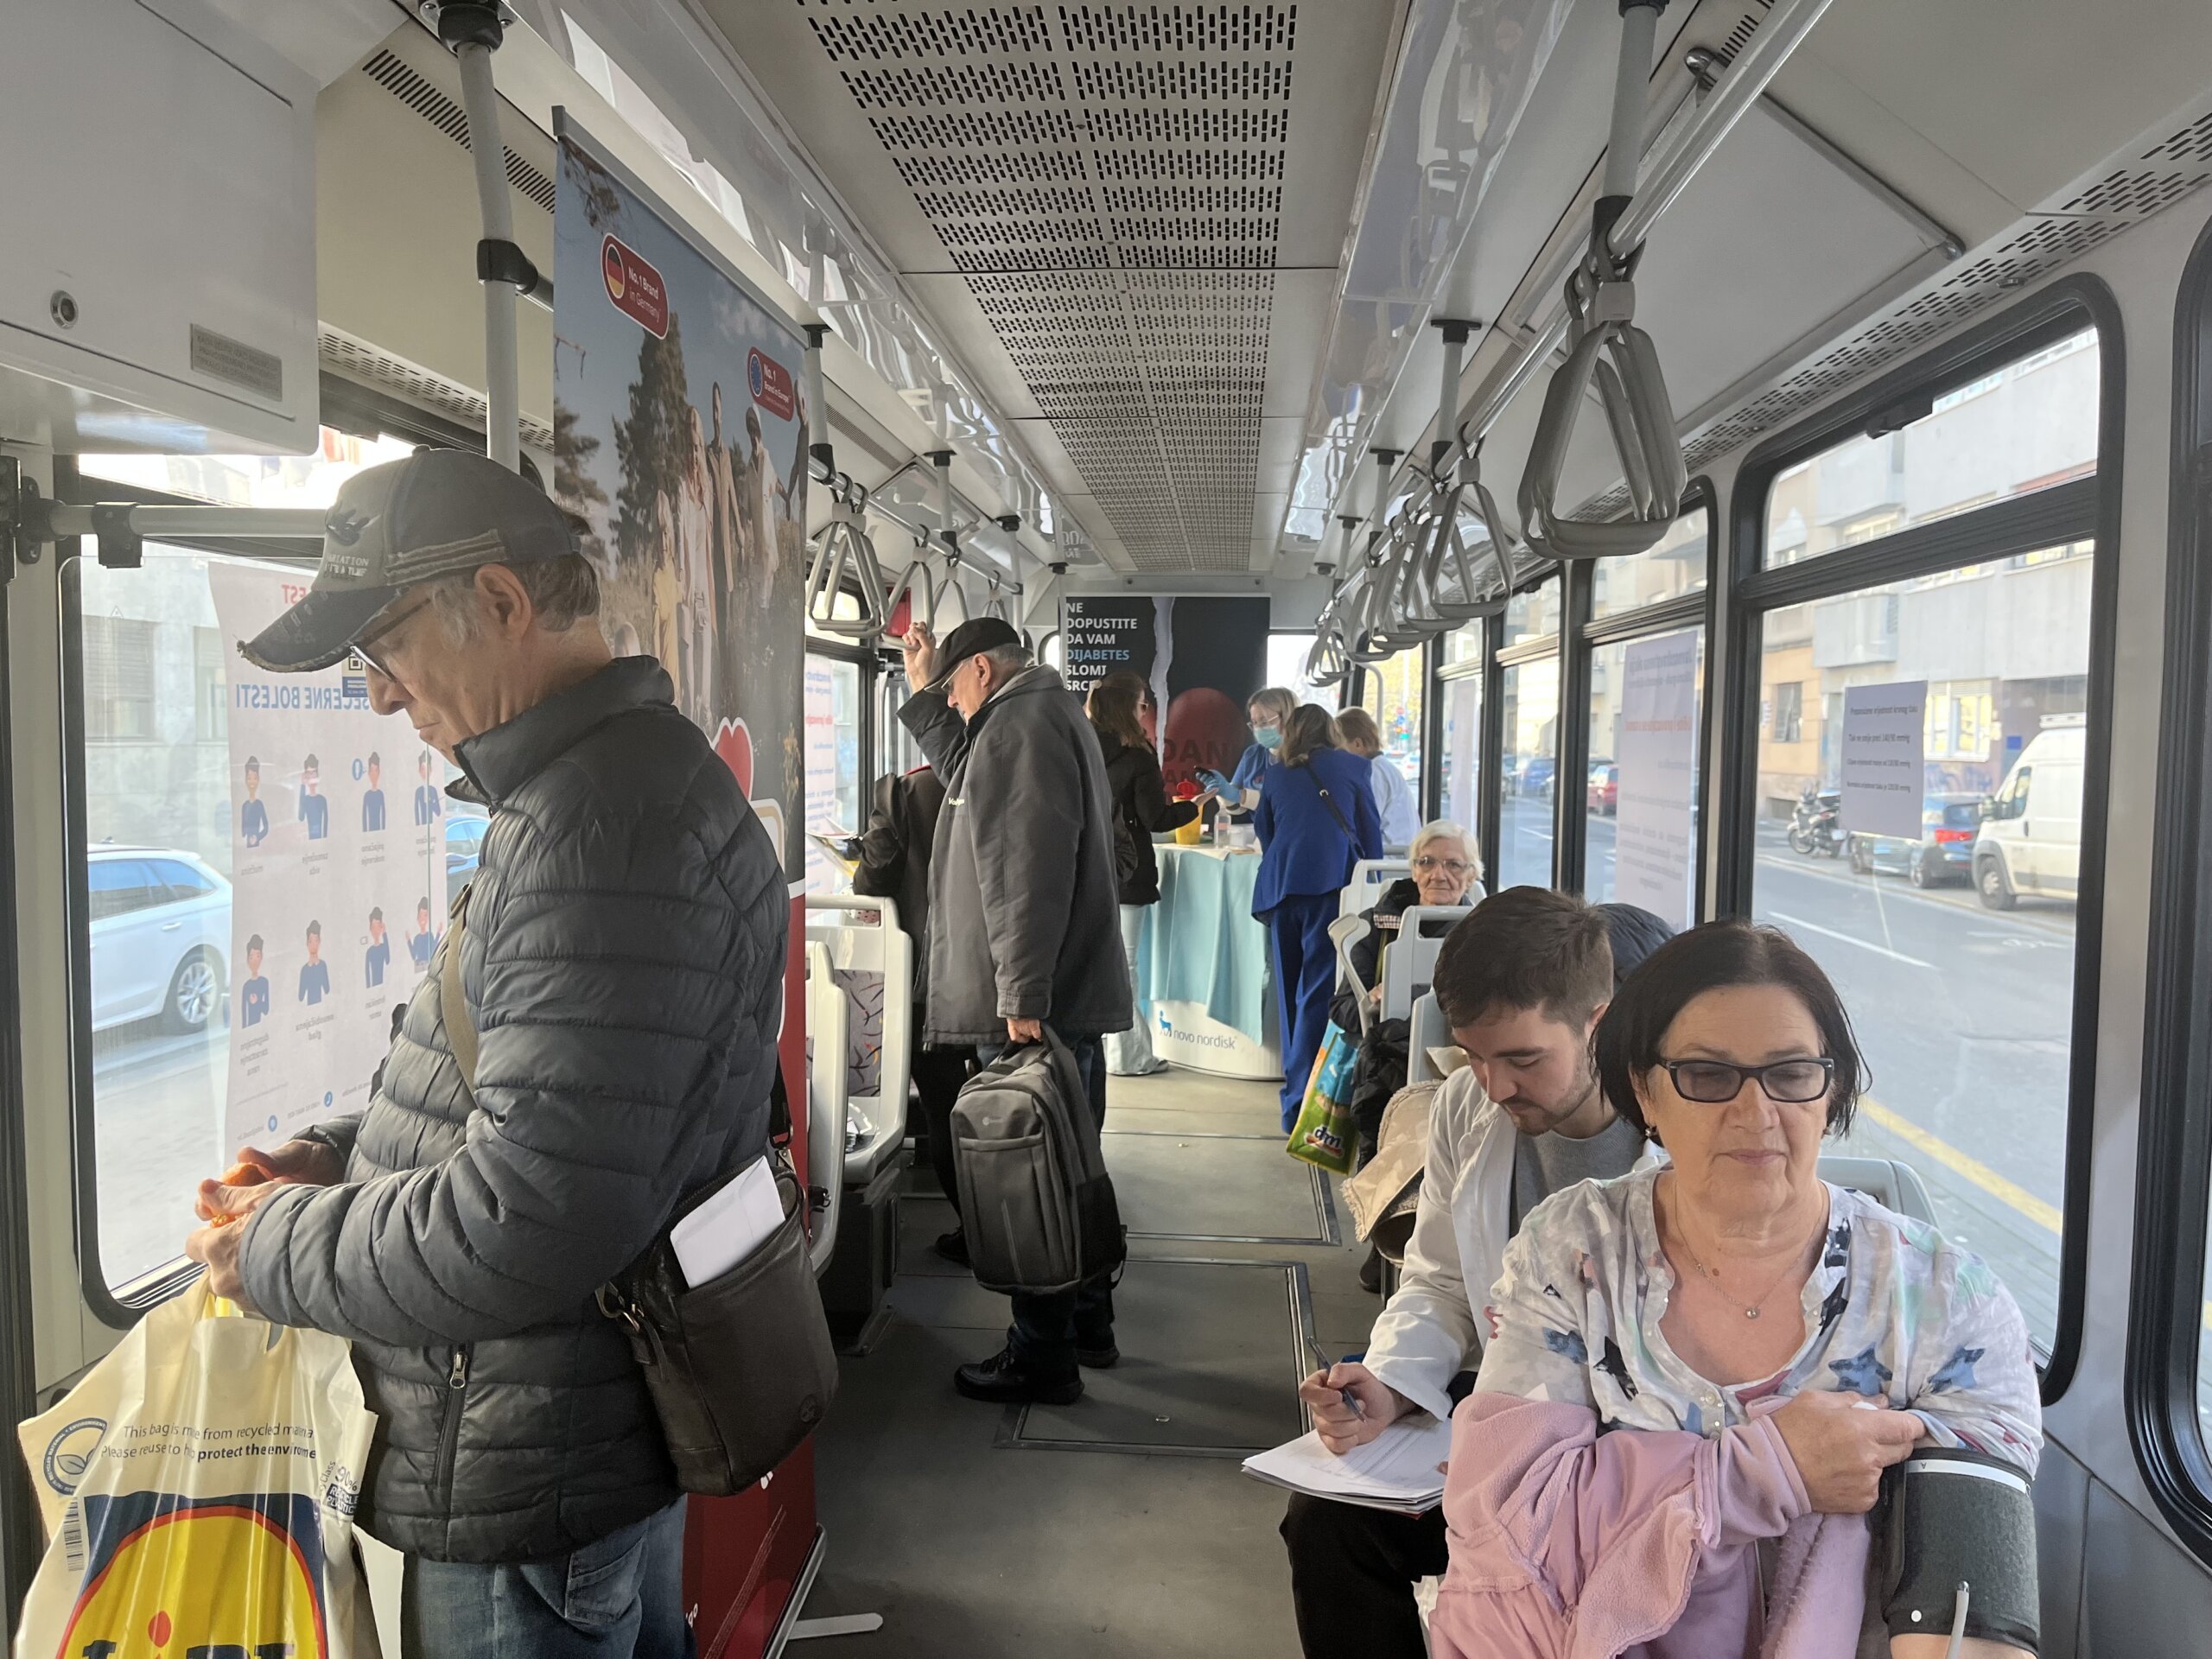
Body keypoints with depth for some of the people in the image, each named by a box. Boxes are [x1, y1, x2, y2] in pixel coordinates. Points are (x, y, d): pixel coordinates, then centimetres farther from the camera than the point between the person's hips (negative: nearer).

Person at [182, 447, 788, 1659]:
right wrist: (342, 1155, 5)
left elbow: (533, 1220, -31)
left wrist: (277, 1250, -15)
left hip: (529, 1491, -10)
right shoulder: (624, 775, 9)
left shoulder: (606, 820, -28)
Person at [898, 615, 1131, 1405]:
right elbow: (964, 772, 36)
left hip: (1032, 1006, -11)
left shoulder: (1021, 724, -14)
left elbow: (1026, 870, -24)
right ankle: (1087, 1324, 31)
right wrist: (923, 689, 28)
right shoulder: (1050, 717, 19)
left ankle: (1042, 1355, 7)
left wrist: (1020, 998, -26)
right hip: (1070, 995, 11)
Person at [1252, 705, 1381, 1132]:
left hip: (1280, 886, 3)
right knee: (1319, 992, -6)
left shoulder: (1273, 776, 16)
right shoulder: (1350, 768, 10)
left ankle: (1298, 1082, 22)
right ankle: (1300, 1101, -13)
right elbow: (1371, 832, 13)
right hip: (1333, 883, -3)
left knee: (1291, 993, 14)